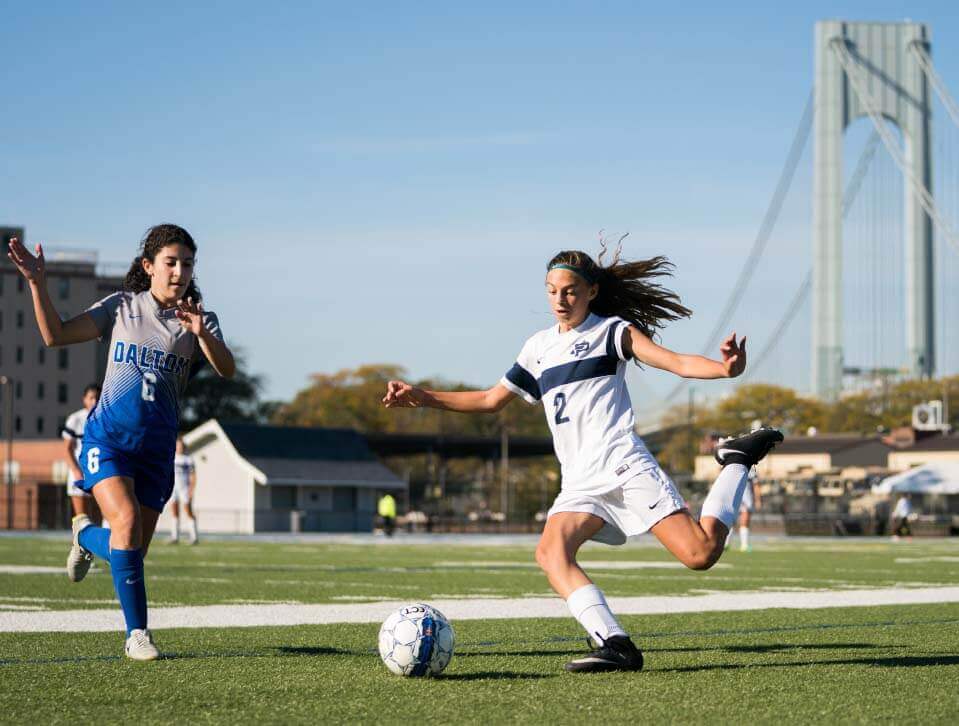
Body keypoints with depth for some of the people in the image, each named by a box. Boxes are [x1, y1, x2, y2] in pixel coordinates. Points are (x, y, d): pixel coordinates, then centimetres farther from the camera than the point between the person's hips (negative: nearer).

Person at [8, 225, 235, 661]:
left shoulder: (200, 321, 4)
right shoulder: (122, 307, 3)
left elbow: (226, 369, -13)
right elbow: (55, 335, -2)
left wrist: (201, 333, -30)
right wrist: (37, 284, -14)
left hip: (157, 448, 2)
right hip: (108, 438, -2)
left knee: (132, 552, 5)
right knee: (127, 521, -25)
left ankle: (86, 535, 42)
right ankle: (137, 633, -15)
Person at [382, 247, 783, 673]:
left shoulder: (612, 331, 6)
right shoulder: (539, 347, 21)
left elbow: (677, 362, -5)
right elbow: (491, 400, 29)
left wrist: (726, 368, -25)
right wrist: (422, 397, 22)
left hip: (624, 465, -5)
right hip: (580, 484, 5)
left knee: (700, 554, -18)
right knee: (551, 551, -26)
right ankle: (616, 645, -36)